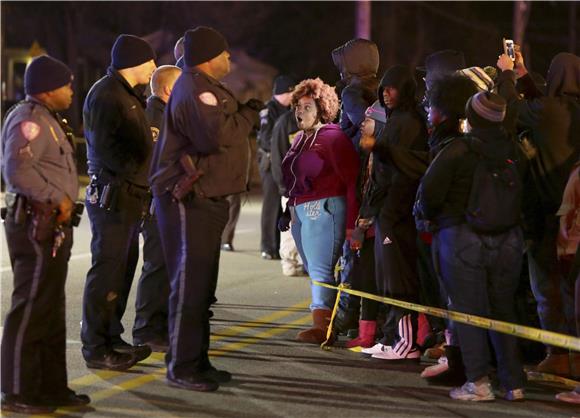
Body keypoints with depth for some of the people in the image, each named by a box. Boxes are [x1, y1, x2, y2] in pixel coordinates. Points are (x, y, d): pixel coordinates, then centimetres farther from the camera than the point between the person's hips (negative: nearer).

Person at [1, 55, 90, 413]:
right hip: (36, 225, -11)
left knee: (52, 310, 15)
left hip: (52, 226, 11)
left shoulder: (47, 119, 18)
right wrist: (57, 198, -21)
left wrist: (62, 202, 13)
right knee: (31, 309, -6)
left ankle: (51, 387, 22)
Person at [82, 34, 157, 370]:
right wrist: (133, 173, -14)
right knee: (107, 272, -7)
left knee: (123, 270, 14)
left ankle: (112, 338, 22)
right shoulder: (106, 94, -12)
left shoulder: (129, 95, 19)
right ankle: (96, 349, -3)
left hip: (130, 196, 10)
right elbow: (104, 147, -19)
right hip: (113, 195, -10)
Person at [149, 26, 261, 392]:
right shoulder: (195, 90, -17)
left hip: (206, 200, 11)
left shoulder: (205, 88, 20)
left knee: (202, 287, 16)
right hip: (189, 202, -11)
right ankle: (181, 368, -3)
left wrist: (245, 114, 5)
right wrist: (248, 116, -15)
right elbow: (217, 135, -30)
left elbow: (221, 130, 19)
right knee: (190, 286, -7)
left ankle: (198, 361, 24)